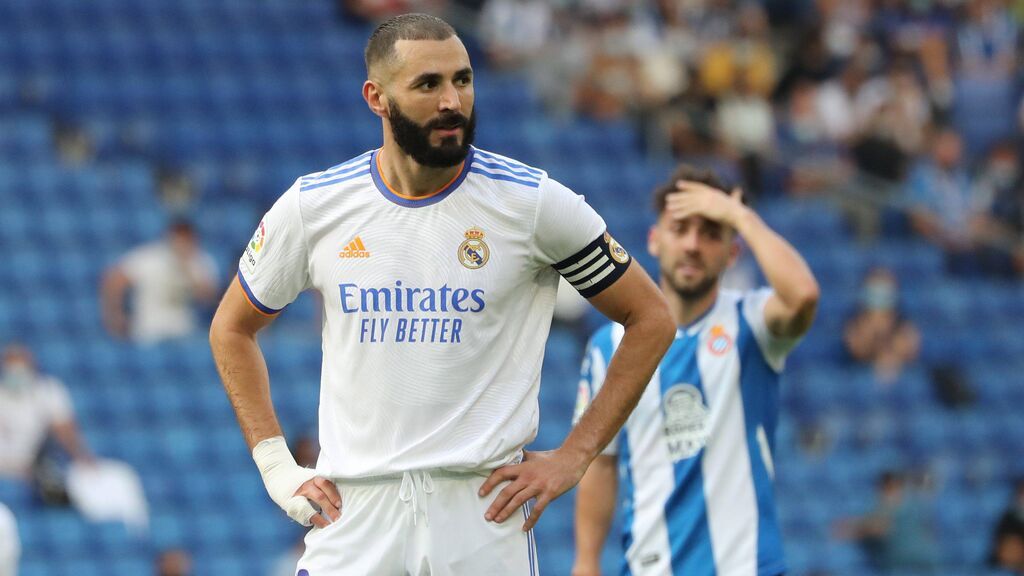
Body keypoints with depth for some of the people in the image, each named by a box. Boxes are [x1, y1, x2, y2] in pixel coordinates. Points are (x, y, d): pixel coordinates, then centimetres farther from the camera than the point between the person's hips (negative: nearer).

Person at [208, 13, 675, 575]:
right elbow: (232, 329, 17)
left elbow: (651, 319, 5)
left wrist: (572, 458, 0)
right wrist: (276, 466, 8)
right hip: (353, 516, 1)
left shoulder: (533, 202, -4)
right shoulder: (313, 207, 2)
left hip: (482, 514, -1)